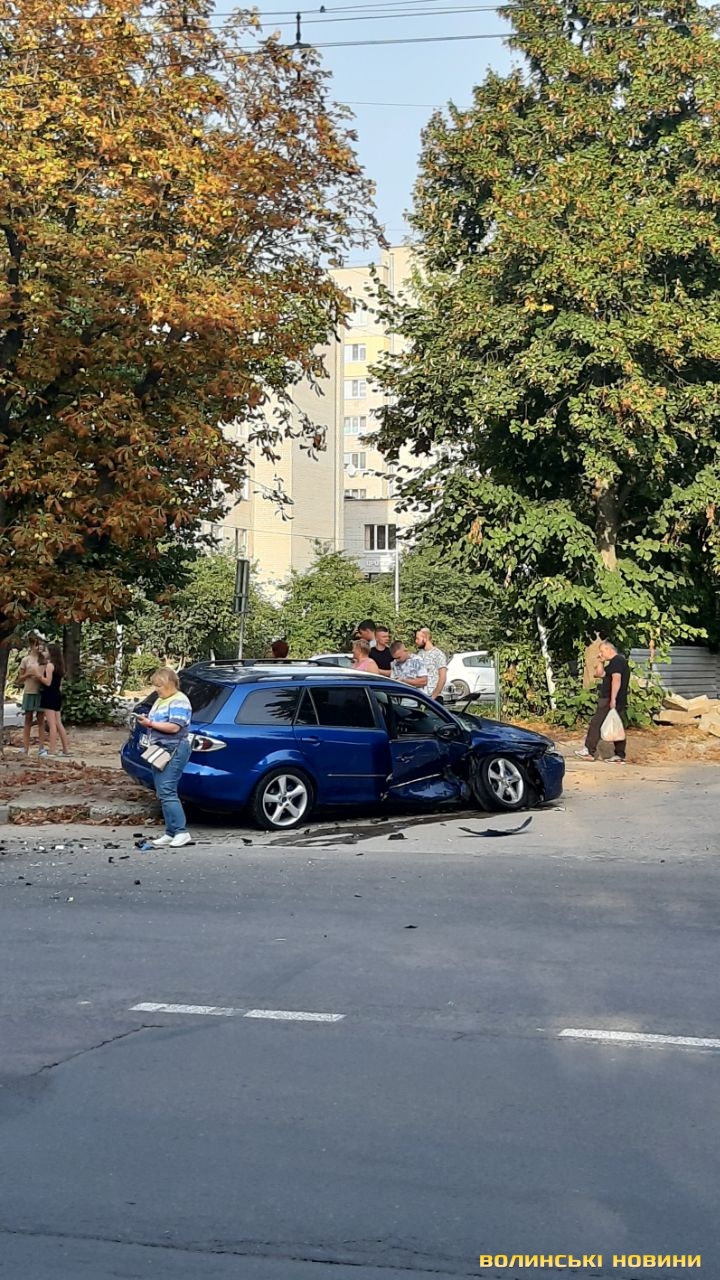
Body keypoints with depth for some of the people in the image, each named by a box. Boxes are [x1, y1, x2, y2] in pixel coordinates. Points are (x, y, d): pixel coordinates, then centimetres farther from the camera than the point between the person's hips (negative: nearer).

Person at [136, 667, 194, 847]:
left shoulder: (179, 701, -10)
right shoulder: (160, 700, 20)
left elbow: (174, 727, -20)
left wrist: (150, 723, -15)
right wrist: (145, 721, 3)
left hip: (174, 750, -10)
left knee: (166, 792, -15)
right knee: (162, 793, 7)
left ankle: (181, 832, -14)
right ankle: (170, 833, 10)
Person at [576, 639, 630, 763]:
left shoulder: (617, 661, -12)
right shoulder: (618, 661, 21)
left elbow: (616, 679, -24)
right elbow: (600, 673, 26)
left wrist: (613, 699, -28)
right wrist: (601, 662, 12)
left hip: (610, 701, -10)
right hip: (620, 702, 10)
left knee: (596, 724, -5)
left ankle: (589, 751, -2)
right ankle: (619, 756, 8)